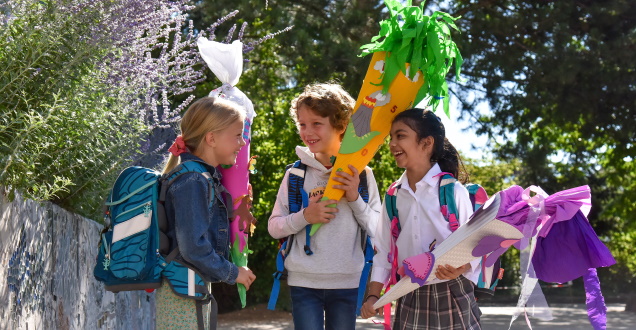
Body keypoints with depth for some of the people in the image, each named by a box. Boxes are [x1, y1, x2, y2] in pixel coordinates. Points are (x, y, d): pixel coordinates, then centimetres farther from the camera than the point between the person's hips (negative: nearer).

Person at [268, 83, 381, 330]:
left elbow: (379, 229, 1)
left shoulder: (360, 173, 0)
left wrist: (355, 199, -13)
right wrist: (305, 217, -14)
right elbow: (274, 227, 4)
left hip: (347, 282, 0)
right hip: (304, 282, 0)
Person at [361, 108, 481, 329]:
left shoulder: (453, 192, -9)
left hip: (451, 296, -4)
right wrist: (373, 295, 4)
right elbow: (383, 250, 10)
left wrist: (461, 268, -28)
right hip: (409, 299, 4)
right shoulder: (394, 195, 6)